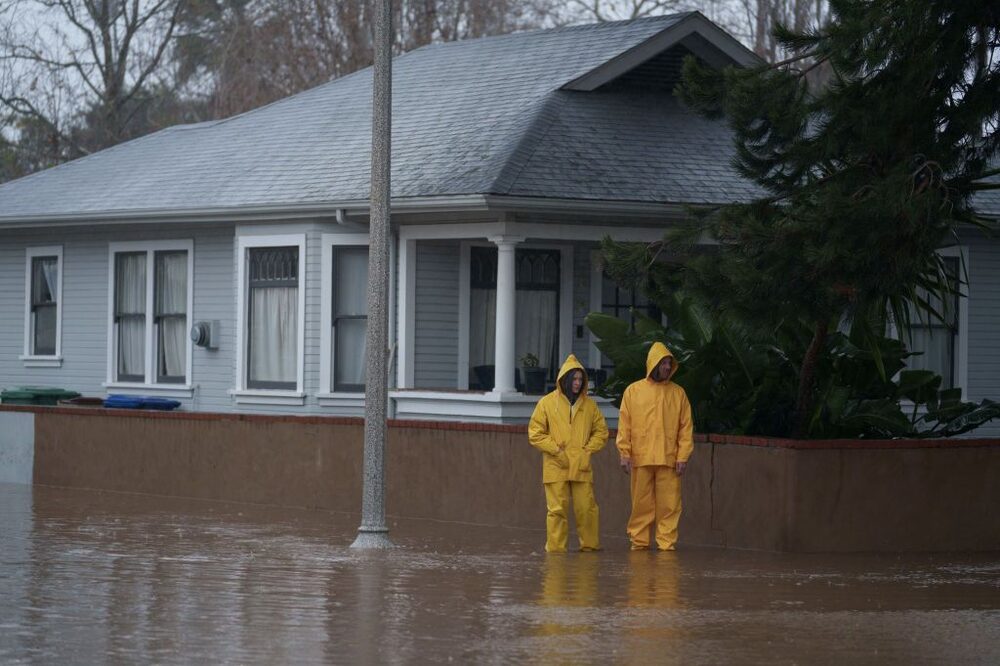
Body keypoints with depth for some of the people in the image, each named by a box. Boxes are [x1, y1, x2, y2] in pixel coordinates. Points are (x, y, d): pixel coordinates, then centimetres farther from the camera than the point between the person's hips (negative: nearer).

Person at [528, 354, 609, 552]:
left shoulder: (589, 405, 9)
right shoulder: (547, 403, 1)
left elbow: (601, 431, 17)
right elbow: (535, 433, 0)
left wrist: (588, 449, 1)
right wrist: (556, 450, -8)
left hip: (582, 467, 2)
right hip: (556, 467, -2)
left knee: (586, 507, 1)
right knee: (557, 509, -3)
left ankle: (590, 544, 13)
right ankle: (555, 547, 4)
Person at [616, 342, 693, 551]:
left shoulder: (678, 393, 8)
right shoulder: (634, 391, 6)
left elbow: (686, 427, 6)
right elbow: (624, 424, 4)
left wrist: (683, 456, -2)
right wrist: (624, 453, -4)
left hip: (669, 460, 0)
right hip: (641, 459, 0)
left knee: (669, 504, -2)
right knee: (641, 503, 4)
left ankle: (666, 542, 2)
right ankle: (639, 542, 10)